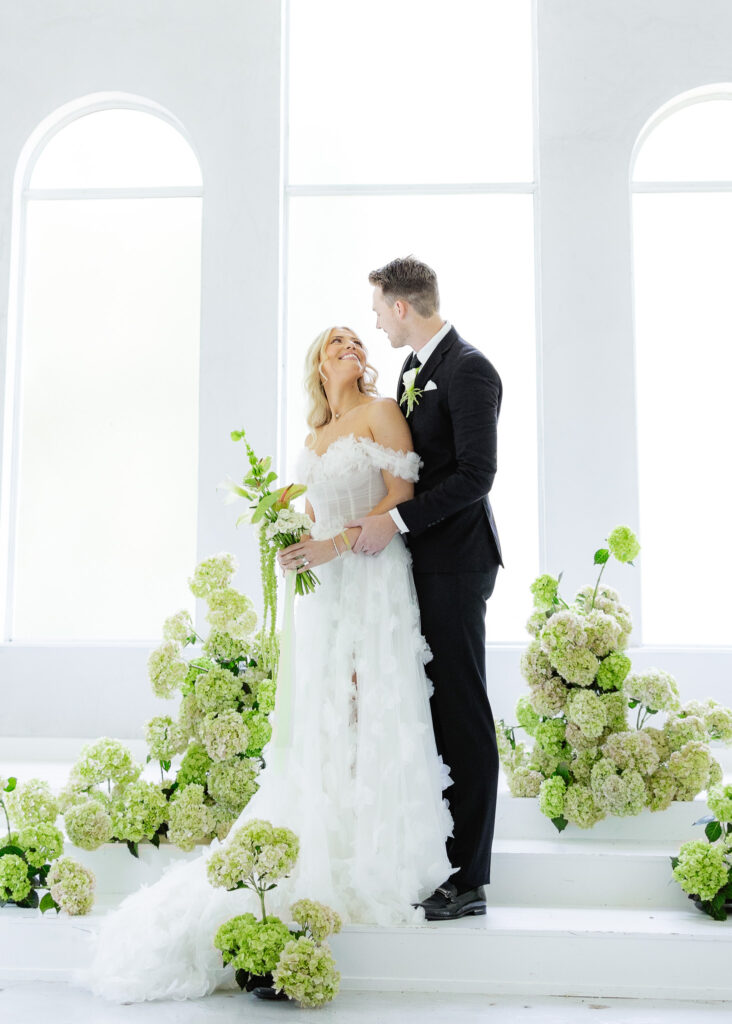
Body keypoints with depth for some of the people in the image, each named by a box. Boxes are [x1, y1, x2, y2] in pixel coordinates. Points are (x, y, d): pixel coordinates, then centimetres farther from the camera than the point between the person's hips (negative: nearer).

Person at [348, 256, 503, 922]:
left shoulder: (470, 371, -12)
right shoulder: (415, 371, 18)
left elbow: (476, 473, -20)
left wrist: (396, 520, -19)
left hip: (454, 562, -9)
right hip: (423, 560, 9)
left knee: (463, 716, -4)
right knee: (434, 709, 11)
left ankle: (469, 879, 4)